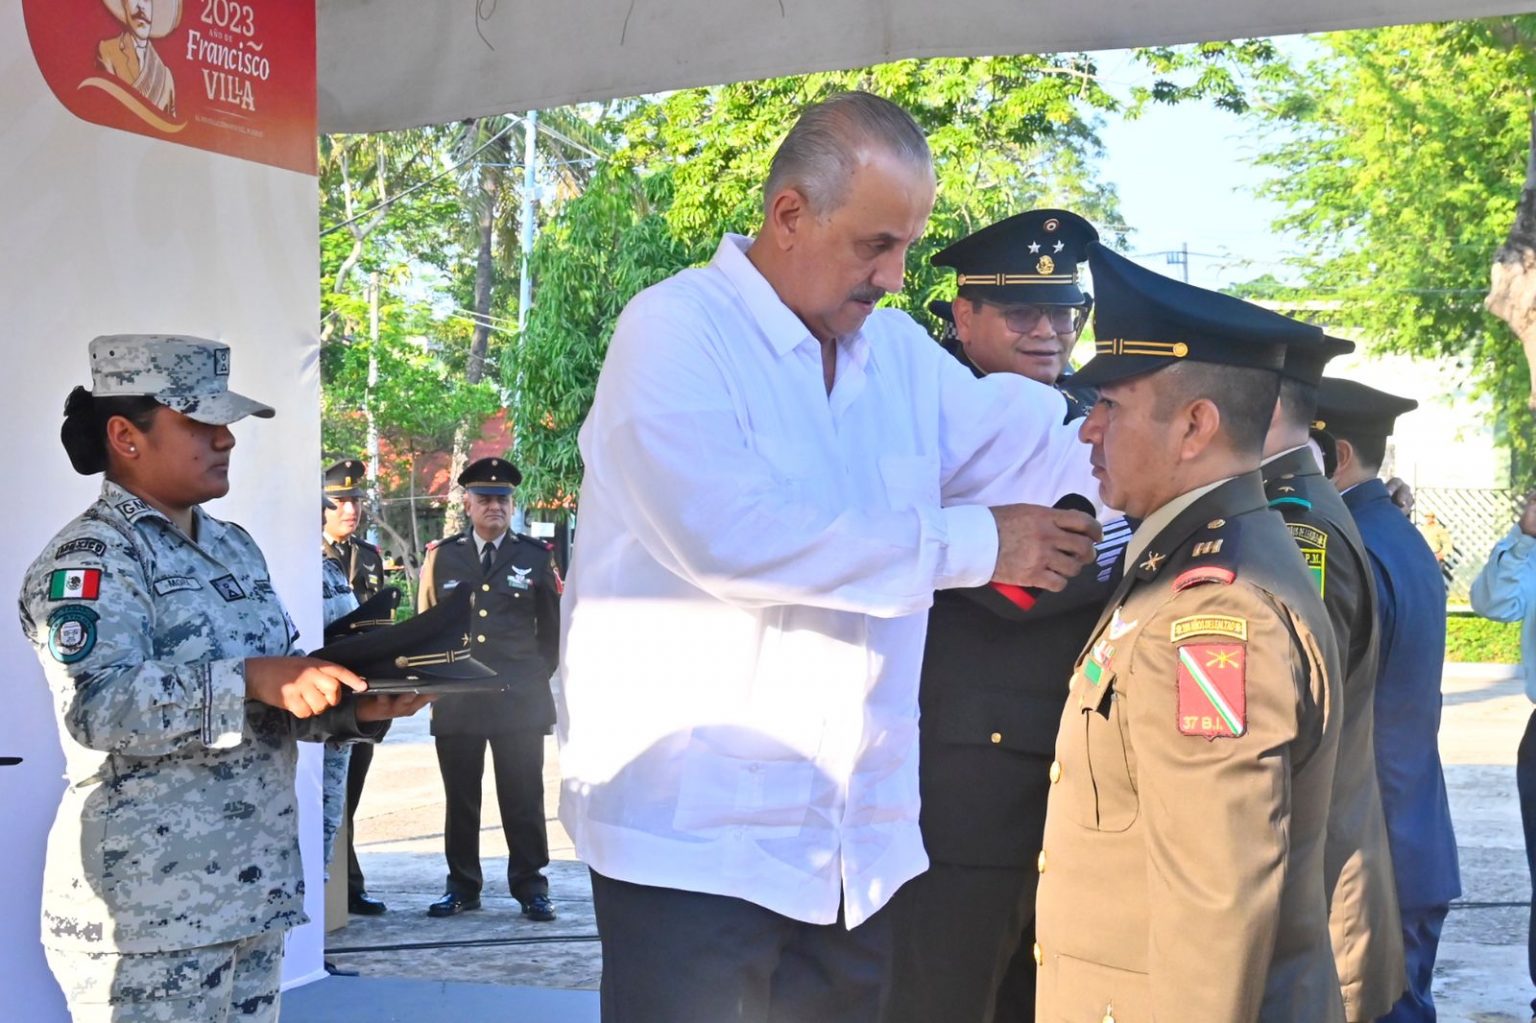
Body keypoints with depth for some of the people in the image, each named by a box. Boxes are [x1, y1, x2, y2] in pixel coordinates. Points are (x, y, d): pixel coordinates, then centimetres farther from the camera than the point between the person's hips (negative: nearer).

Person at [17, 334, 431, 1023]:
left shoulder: (235, 547, 15)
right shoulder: (90, 559, -10)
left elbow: (281, 691, 17)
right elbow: (97, 705, -24)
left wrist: (353, 708, -3)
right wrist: (252, 680, -30)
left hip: (254, 890, 8)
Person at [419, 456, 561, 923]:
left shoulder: (536, 556, 7)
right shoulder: (441, 556, 9)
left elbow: (551, 628, 12)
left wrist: (540, 678, 7)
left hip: (521, 700, -1)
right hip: (457, 701, 1)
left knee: (523, 797, 0)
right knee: (460, 798, 6)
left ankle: (531, 887, 8)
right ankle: (462, 886, 15)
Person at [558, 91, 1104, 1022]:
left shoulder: (896, 347, 11)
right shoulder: (676, 331, -9)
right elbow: (729, 535, -23)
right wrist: (968, 544, -18)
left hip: (859, 841, 6)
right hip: (697, 836, -6)